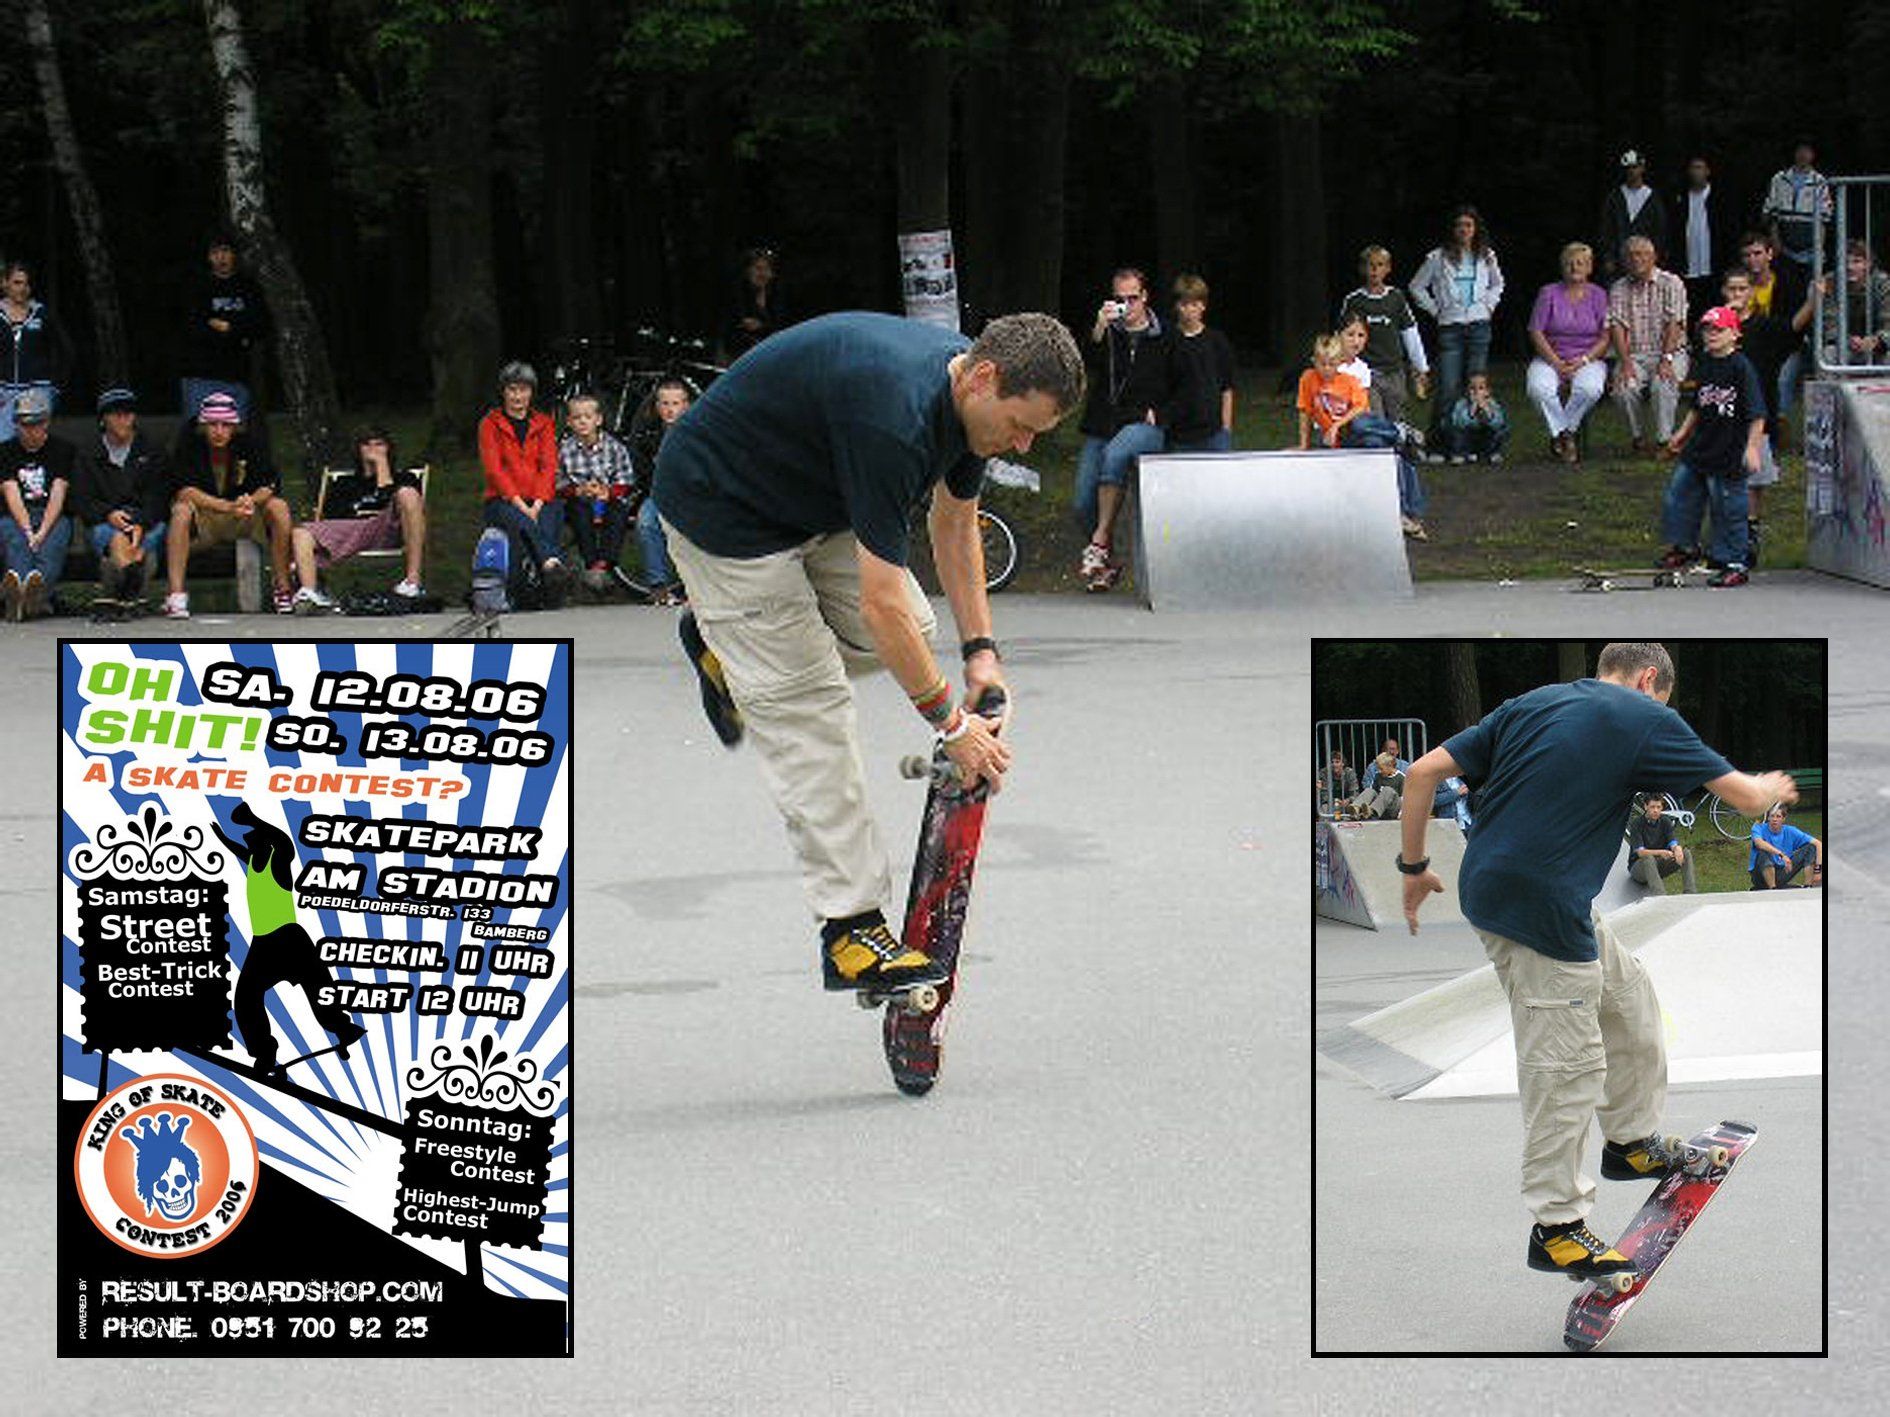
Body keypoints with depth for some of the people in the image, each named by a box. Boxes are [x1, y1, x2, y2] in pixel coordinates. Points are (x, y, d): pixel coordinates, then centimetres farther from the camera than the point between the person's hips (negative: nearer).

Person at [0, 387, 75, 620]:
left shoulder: (63, 450, 11)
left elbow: (58, 496, -3)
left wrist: (42, 533, -20)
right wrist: (28, 531, -22)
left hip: (53, 517, 0)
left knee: (55, 539, -36)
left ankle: (39, 586, -66)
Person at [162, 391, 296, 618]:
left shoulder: (251, 443, -8)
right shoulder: (189, 444, -14)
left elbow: (270, 485, -12)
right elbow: (184, 490, -25)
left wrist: (251, 501, -36)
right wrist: (228, 506, -37)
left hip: (245, 518, 2)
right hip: (203, 519, -2)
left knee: (279, 507, -23)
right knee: (181, 510, -33)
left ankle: (283, 589, -18)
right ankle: (176, 594, -38)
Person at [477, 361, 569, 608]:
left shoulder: (543, 423, 17)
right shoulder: (490, 424, 10)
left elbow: (549, 466, 6)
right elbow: (494, 469, -2)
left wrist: (537, 504, -12)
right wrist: (520, 505, -16)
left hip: (539, 501, 2)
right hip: (503, 501, -2)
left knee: (553, 515, -34)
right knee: (519, 522, -37)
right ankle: (553, 565, -57)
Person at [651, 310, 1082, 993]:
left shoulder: (971, 390, -10)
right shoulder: (894, 413, -37)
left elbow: (954, 522, 9)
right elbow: (881, 603, -32)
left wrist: (980, 649, 4)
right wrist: (950, 724, -24)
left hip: (813, 496, 9)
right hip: (722, 505, -9)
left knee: (912, 632, 6)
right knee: (804, 708, -11)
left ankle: (724, 644, 25)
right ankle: (851, 928, -6)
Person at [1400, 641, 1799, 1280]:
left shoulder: (1531, 704, 15)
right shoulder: (1647, 719, -1)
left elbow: (1424, 771, 9)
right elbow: (1744, 795, 4)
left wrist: (1415, 866, 17)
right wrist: (1772, 788, 28)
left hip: (1490, 884, 8)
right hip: (1541, 907, -8)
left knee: (1628, 998, 24)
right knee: (1566, 1063, -1)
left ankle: (1633, 1141, 36)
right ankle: (1556, 1226, 5)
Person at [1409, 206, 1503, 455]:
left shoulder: (1486, 257, 11)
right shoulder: (1439, 258, 2)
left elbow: (1497, 284, 29)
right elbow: (1416, 286, 11)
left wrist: (1488, 305, 14)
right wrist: (1434, 309, 3)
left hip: (1479, 325, 3)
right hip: (1450, 327, -3)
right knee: (1449, 389, -10)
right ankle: (1436, 445, -6)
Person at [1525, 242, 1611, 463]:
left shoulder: (1598, 295, 7)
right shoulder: (1549, 293, 5)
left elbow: (1605, 338, 3)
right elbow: (1536, 333, 0)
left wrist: (1583, 360, -12)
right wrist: (1557, 364, -11)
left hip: (1589, 359, 0)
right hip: (1550, 358, 0)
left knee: (1590, 389, -35)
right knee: (1538, 387, -34)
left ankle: (1562, 434, -13)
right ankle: (1566, 435, -17)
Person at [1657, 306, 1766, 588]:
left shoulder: (1742, 367, -14)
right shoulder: (1705, 364, 9)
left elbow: (1757, 414, -16)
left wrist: (1752, 447, -21)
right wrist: (1683, 433, 24)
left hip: (1729, 454, -8)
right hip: (1699, 448, 8)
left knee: (1728, 509, -1)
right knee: (1679, 493, 14)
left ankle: (1734, 565, 9)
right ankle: (1684, 546, 34)